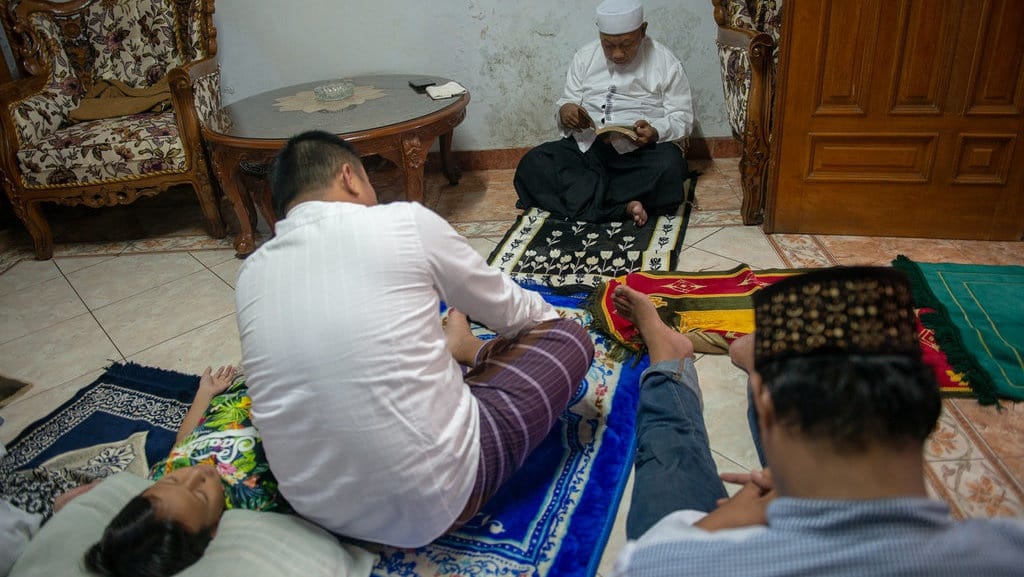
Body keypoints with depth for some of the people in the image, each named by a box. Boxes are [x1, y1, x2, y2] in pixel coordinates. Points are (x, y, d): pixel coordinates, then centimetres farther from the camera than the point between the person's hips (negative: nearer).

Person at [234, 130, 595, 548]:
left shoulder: (251, 274, 3)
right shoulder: (405, 223, -10)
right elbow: (505, 310, 5)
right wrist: (550, 316, 29)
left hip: (317, 505, 6)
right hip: (436, 498, -5)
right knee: (569, 339, 15)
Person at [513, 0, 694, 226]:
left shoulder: (666, 63, 4)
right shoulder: (585, 57, 11)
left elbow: (683, 117, 3)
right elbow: (567, 102, 13)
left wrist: (656, 131, -20)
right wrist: (565, 111, -13)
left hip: (639, 151, -2)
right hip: (585, 147, 3)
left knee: (669, 167, -37)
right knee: (531, 166, -25)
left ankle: (581, 197, -23)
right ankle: (623, 207, -32)